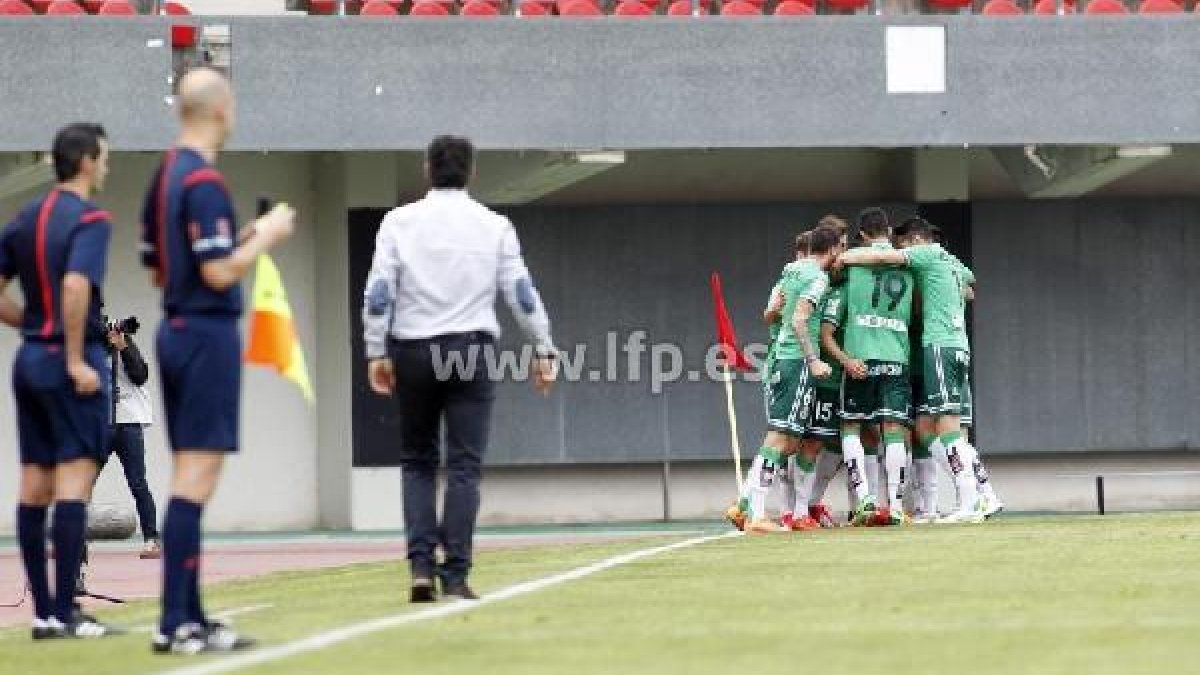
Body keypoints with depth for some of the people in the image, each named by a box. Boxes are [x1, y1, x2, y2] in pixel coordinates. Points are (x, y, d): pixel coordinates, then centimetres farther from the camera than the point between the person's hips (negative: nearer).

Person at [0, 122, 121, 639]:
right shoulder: (89, 219, -11)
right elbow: (75, 287, -25)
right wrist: (76, 359, -21)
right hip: (69, 362, -8)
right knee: (74, 484, -8)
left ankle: (43, 612, 10)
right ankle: (66, 613, -12)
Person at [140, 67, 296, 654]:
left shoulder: (164, 176, 13)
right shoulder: (204, 182, -16)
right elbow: (219, 274, -21)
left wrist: (241, 239, 19)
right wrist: (266, 236, -6)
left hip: (176, 331, 10)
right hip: (208, 334, -10)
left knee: (190, 478, 11)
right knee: (195, 479, -10)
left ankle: (188, 616, 13)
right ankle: (176, 624, -12)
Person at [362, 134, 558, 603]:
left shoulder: (400, 222, 1)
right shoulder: (494, 226, 3)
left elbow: (378, 294, -4)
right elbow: (522, 293, 3)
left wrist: (376, 353, 1)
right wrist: (544, 350, 10)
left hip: (413, 352, 1)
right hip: (472, 349, -1)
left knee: (418, 462, 12)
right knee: (464, 466, 1)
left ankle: (421, 564, -1)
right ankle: (455, 576, -4)